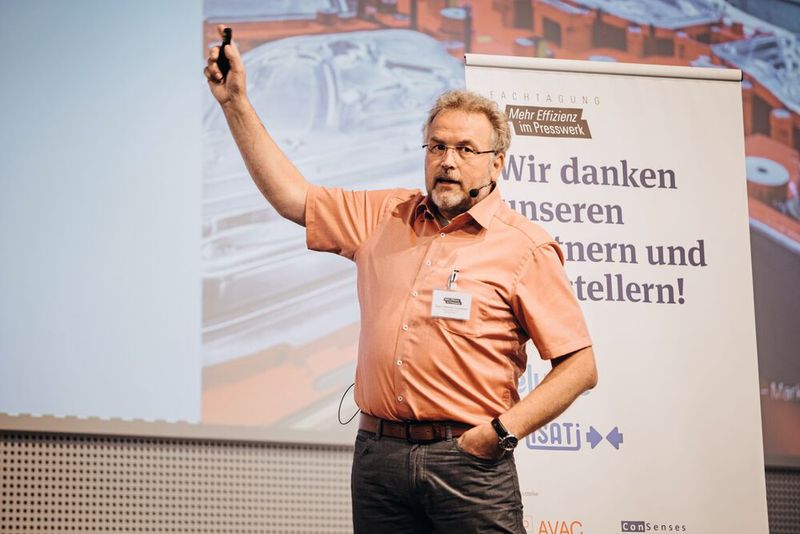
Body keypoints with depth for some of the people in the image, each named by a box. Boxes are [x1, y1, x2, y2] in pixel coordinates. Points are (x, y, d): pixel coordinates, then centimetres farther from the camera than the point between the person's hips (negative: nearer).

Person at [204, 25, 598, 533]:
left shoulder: (524, 247, -3)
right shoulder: (385, 216, 13)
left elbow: (580, 366, -5)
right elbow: (291, 195, 17)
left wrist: (504, 430, -15)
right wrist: (236, 102, 13)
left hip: (468, 459, -4)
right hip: (378, 453, 4)